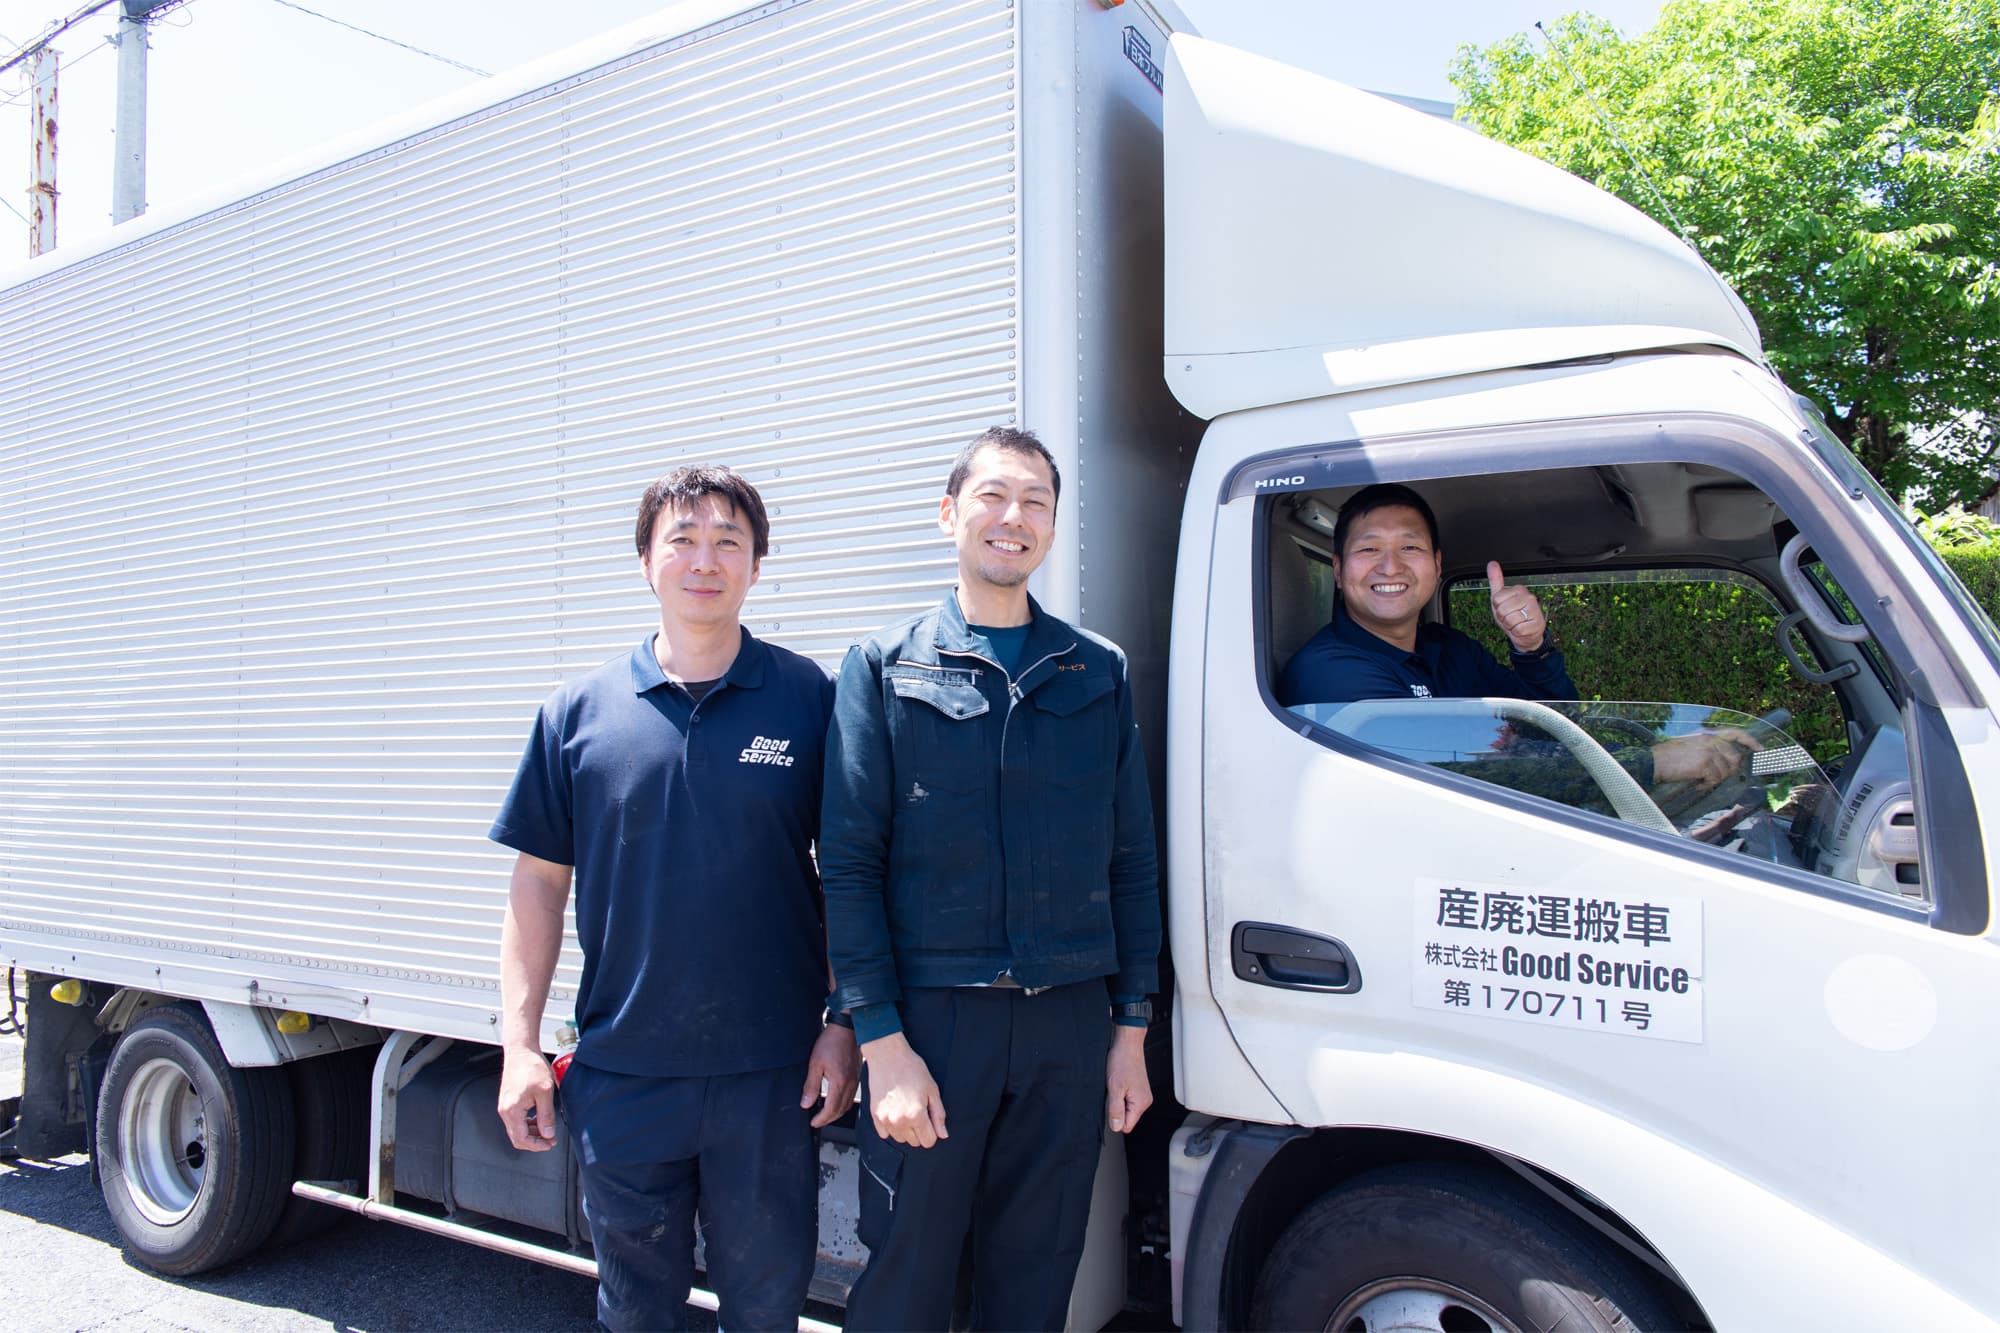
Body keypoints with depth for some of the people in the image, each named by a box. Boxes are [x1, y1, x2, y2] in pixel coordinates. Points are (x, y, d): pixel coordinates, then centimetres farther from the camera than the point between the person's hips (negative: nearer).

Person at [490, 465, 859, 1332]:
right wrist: (519, 1045, 1)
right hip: (621, 1070, 2)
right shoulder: (581, 711, 1)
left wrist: (845, 1024, -5)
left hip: (768, 1072, -1)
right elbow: (538, 882, 5)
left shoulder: (809, 699, -3)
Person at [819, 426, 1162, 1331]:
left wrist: (1131, 1028, 7)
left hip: (1070, 1023, 3)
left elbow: (1131, 861, 10)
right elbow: (848, 865, -3)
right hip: (930, 1018, -2)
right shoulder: (885, 666, 2)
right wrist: (881, 1040, -9)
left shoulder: (1099, 673, 9)